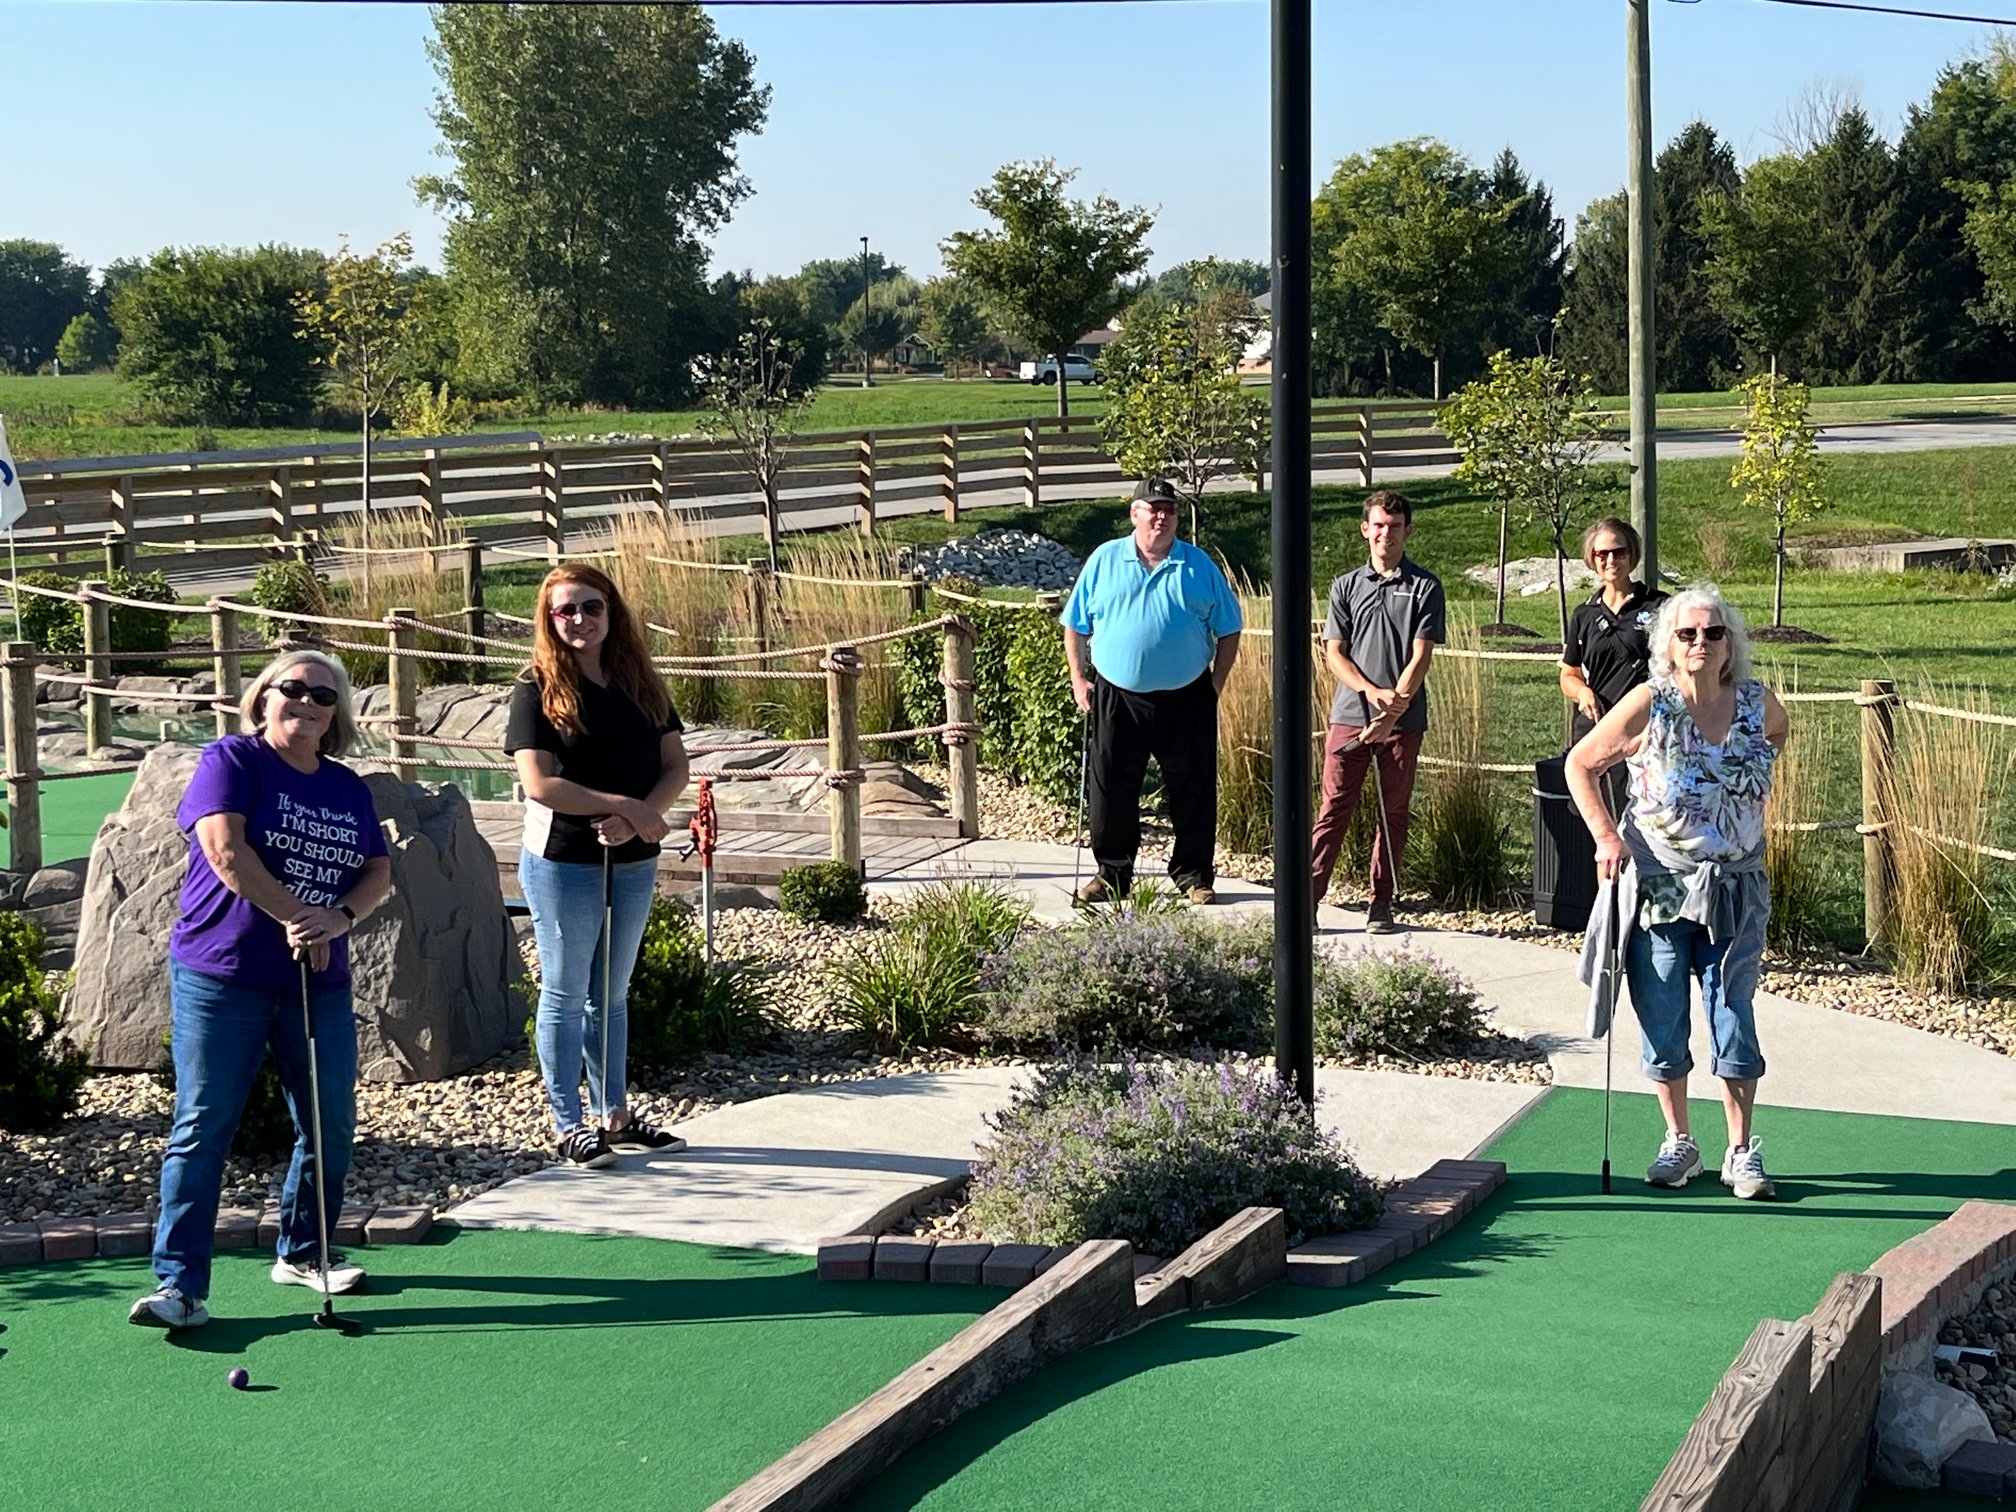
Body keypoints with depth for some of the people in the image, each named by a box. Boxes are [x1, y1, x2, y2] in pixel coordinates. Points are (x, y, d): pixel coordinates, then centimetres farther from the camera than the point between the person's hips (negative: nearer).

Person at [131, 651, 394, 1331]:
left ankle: (304, 1252, 29)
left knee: (331, 1123, 9)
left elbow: (379, 870, 9)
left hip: (320, 983, 6)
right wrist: (295, 917, -14)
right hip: (220, 975, -6)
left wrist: (340, 918, -12)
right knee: (203, 1127, -7)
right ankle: (180, 1285, -7)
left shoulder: (350, 790, 14)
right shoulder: (231, 760, -2)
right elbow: (224, 847, -15)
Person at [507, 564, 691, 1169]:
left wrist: (639, 817, -15)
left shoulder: (640, 683, 7)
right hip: (563, 863, -5)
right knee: (566, 994, 3)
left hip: (634, 862, 5)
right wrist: (629, 807, -19)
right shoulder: (538, 689, -8)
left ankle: (617, 1117, 24)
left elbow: (676, 765, 3)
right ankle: (569, 1126, 10)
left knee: (612, 993, 15)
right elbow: (539, 784, -17)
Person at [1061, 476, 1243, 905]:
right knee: (1111, 787, 4)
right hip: (1117, 697, 0)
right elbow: (1075, 625, 10)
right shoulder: (1104, 561, 5)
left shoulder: (1199, 567, 4)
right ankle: (1112, 873, 16)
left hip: (1186, 699, 0)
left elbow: (1228, 630, 9)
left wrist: (1216, 682, 1)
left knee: (1193, 788, 3)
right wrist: (1078, 679, 2)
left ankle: (1194, 874, 14)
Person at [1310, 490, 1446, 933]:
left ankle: (1382, 905, 13)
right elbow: (1333, 653, 5)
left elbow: (1420, 656, -4)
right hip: (1349, 714, 1)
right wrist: (1373, 692, -11)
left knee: (1394, 813, 6)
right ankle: (1307, 899, -3)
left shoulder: (1425, 587, 2)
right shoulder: (1346, 586, 9)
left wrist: (1392, 711, -14)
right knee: (1334, 809, -2)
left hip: (1404, 720, -1)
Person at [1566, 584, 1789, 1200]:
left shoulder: (1760, 704, -2)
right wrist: (1606, 837, -11)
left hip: (1734, 888, 1)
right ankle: (1679, 1144, 21)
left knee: (1733, 1018, 1)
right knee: (1662, 1021, 5)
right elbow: (1580, 764, -2)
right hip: (1656, 882, -1)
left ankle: (1742, 1151, 12)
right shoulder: (1649, 705, -10)